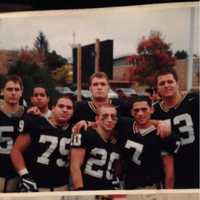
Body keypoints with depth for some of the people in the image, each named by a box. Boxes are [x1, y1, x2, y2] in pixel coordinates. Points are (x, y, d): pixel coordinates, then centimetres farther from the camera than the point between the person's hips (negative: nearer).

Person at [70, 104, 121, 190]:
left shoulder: (117, 142, 12)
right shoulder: (84, 136, -7)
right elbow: (75, 167, -10)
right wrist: (80, 191, -15)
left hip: (109, 192, 6)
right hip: (87, 190, -5)